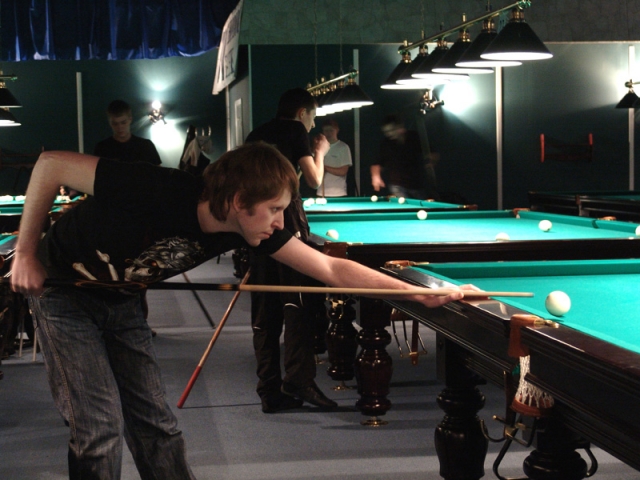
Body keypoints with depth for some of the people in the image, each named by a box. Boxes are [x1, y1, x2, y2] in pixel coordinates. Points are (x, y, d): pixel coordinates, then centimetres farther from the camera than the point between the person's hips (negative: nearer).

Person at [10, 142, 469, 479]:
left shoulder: (250, 229, -17)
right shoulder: (155, 192, -36)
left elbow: (331, 268, -10)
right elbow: (52, 164, -27)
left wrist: (417, 292, -14)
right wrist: (26, 253, -20)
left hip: (120, 301, 6)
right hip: (63, 290, -5)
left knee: (157, 426, 4)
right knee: (101, 429, -12)